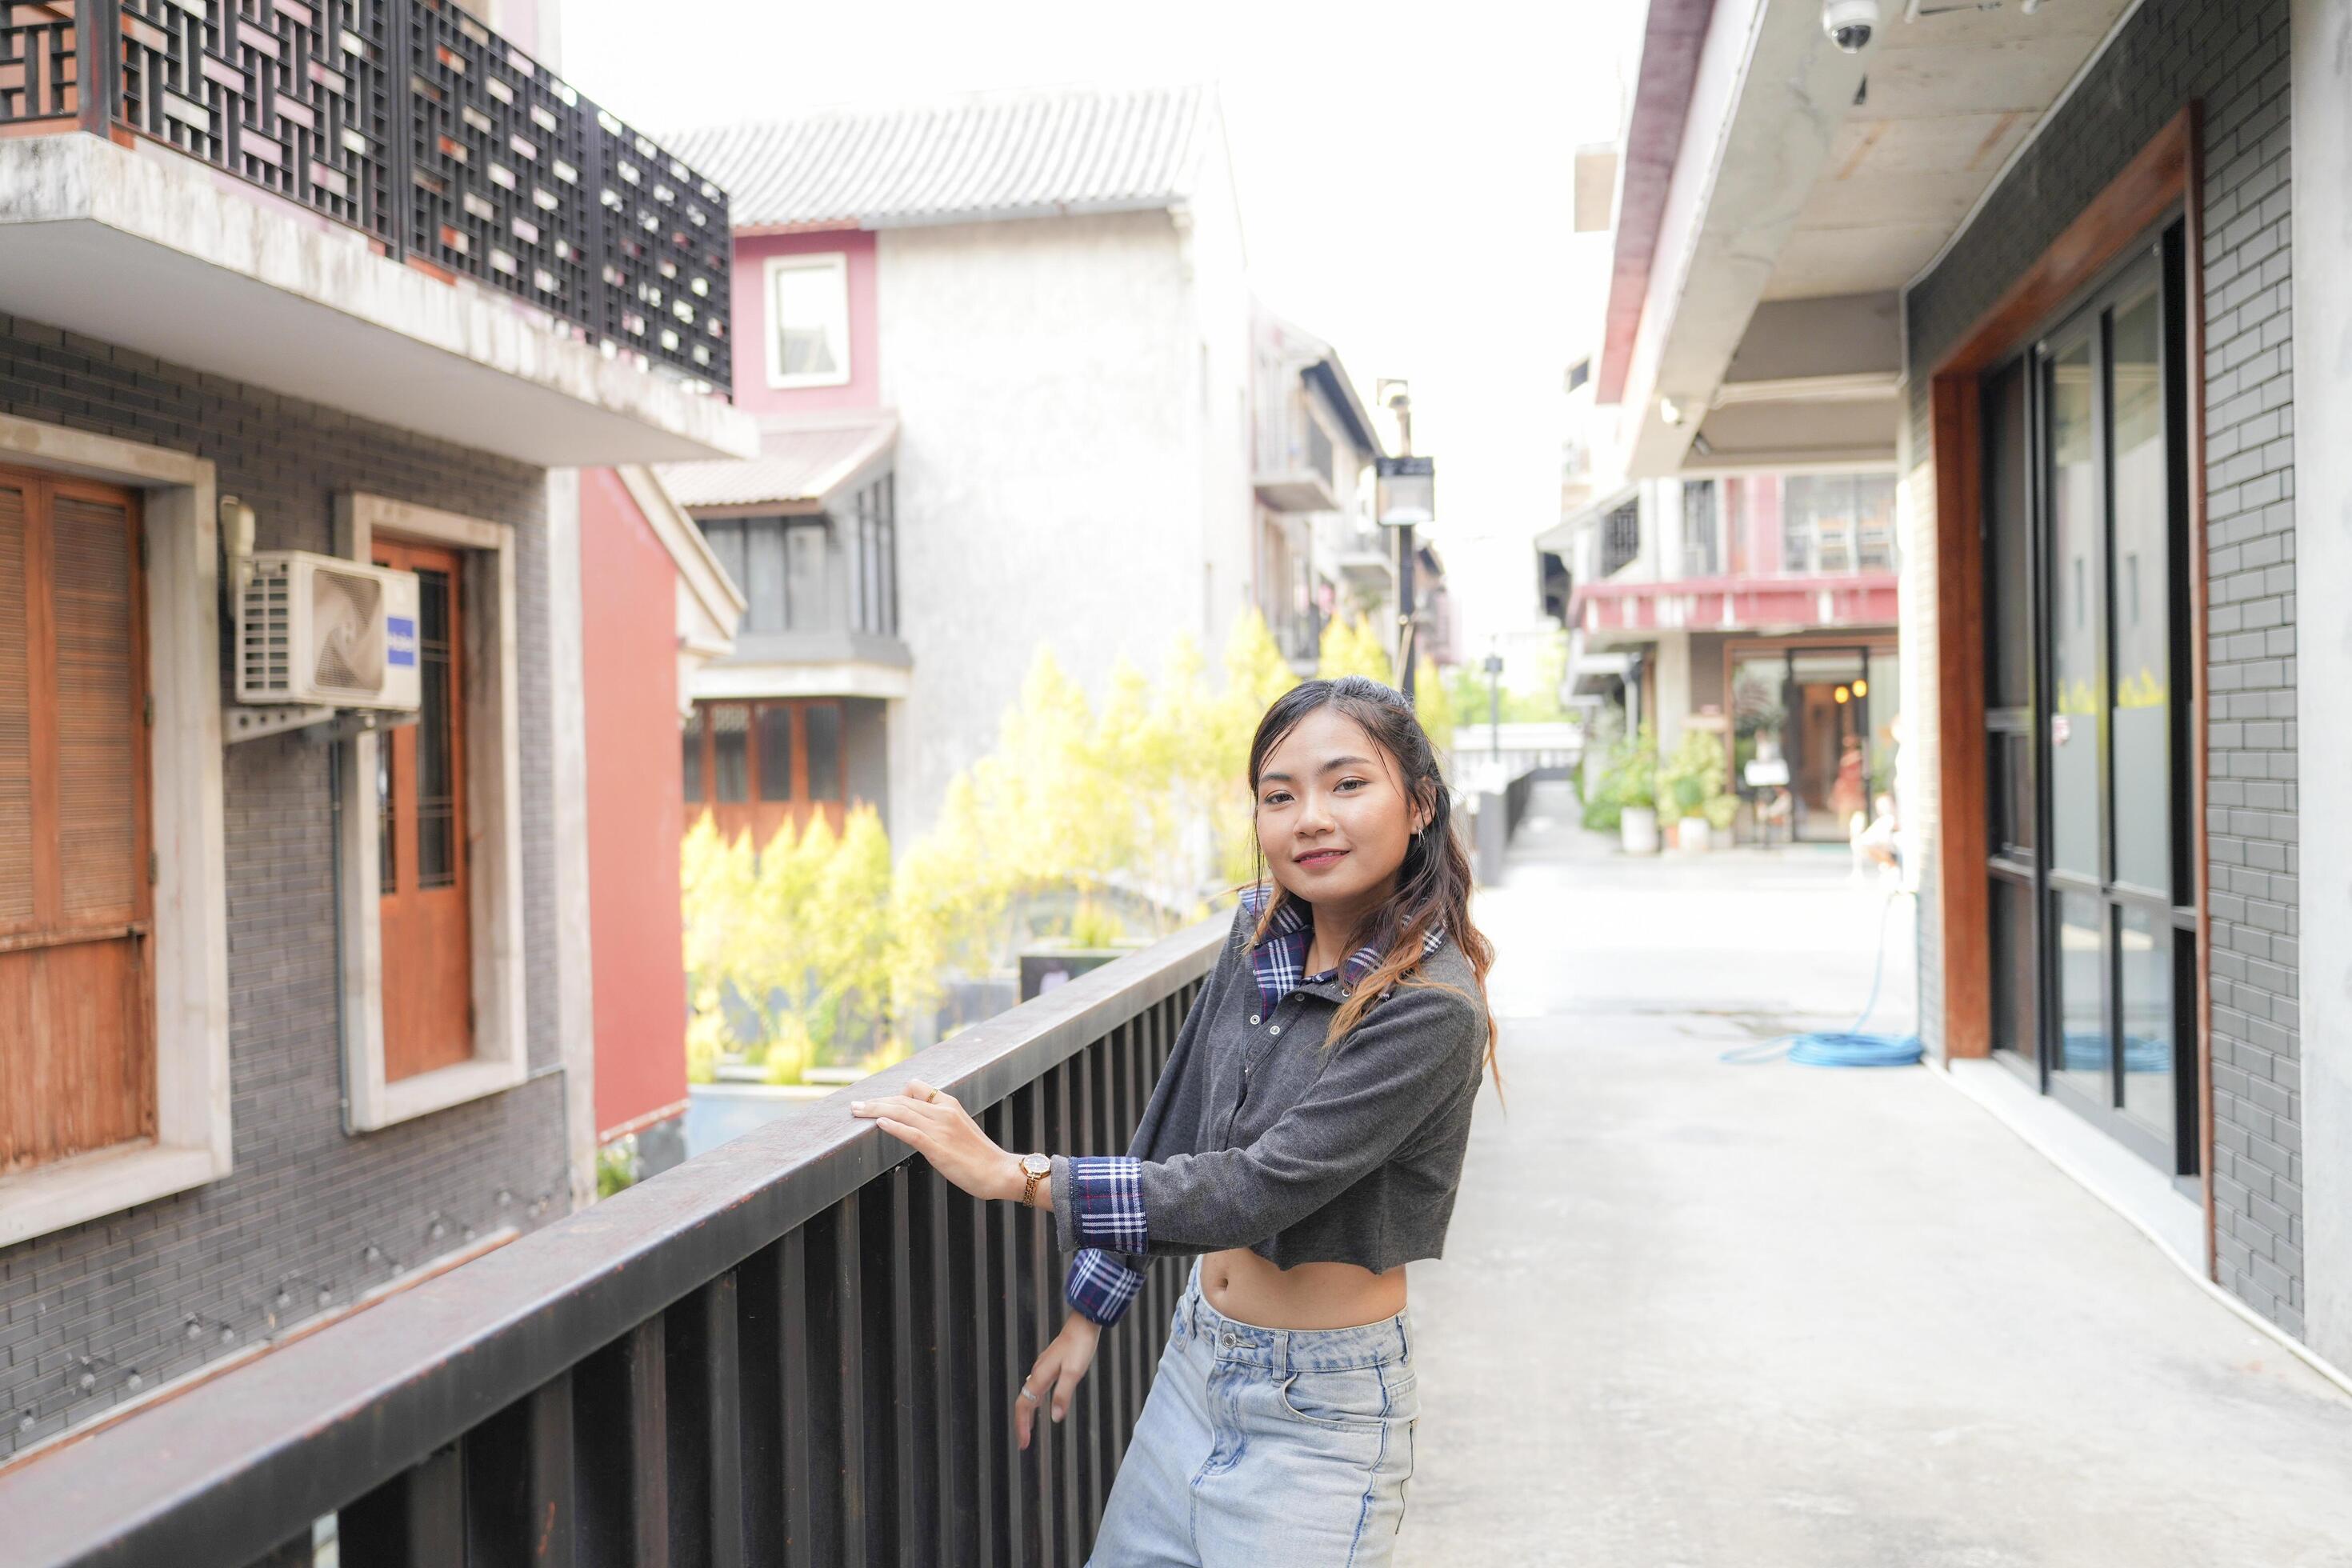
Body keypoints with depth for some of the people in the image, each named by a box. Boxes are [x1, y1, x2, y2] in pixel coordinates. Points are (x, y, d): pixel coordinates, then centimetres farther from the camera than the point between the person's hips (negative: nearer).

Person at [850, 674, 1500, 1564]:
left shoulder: (1433, 1007, -23)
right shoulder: (1260, 932, -2)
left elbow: (1264, 1186, -27)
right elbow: (1177, 1125, 7)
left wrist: (1016, 1175, -24)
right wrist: (1090, 1309, 11)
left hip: (1318, 1405, -6)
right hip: (1196, 1361, 6)